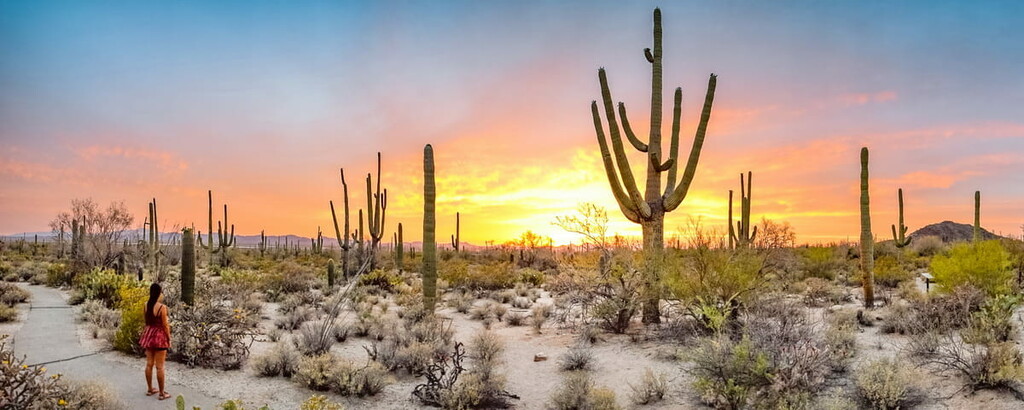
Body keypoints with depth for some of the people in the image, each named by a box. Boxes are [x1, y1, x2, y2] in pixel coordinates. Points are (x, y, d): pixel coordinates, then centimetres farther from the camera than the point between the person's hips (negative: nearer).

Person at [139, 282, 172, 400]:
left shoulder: (146, 305, 0)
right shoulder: (162, 307, -19)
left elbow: (146, 321, 7)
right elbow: (165, 325, -14)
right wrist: (169, 339, -4)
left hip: (148, 334, 7)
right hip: (159, 336, -7)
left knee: (149, 364, 16)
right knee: (159, 366, 0)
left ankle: (150, 389, 27)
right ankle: (162, 393, 7)